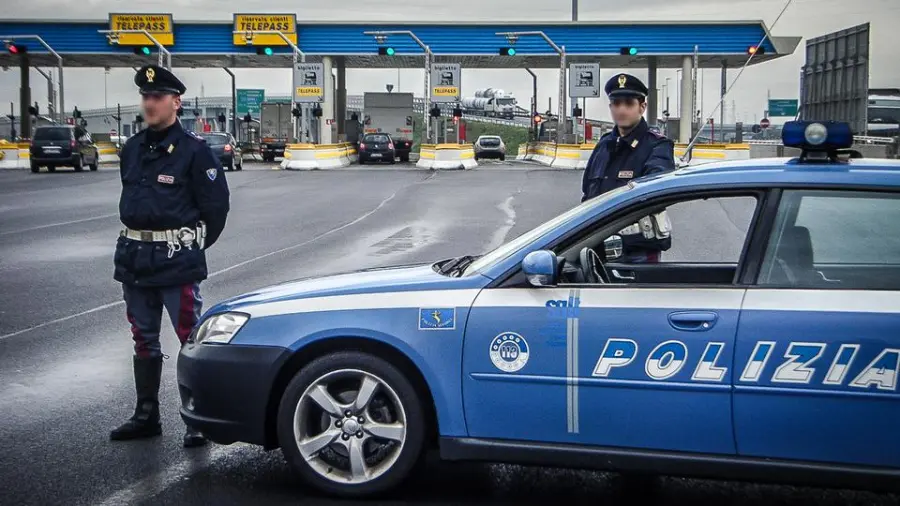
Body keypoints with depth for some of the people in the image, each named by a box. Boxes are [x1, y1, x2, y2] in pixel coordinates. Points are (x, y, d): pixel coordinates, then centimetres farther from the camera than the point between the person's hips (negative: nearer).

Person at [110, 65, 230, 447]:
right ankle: (146, 415, 25)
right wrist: (139, 242, 15)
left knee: (191, 338, -3)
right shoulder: (132, 150, 9)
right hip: (134, 258, 7)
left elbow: (216, 204, -7)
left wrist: (193, 246, 1)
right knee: (144, 340, 14)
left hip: (176, 260, -7)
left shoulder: (193, 150, -10)